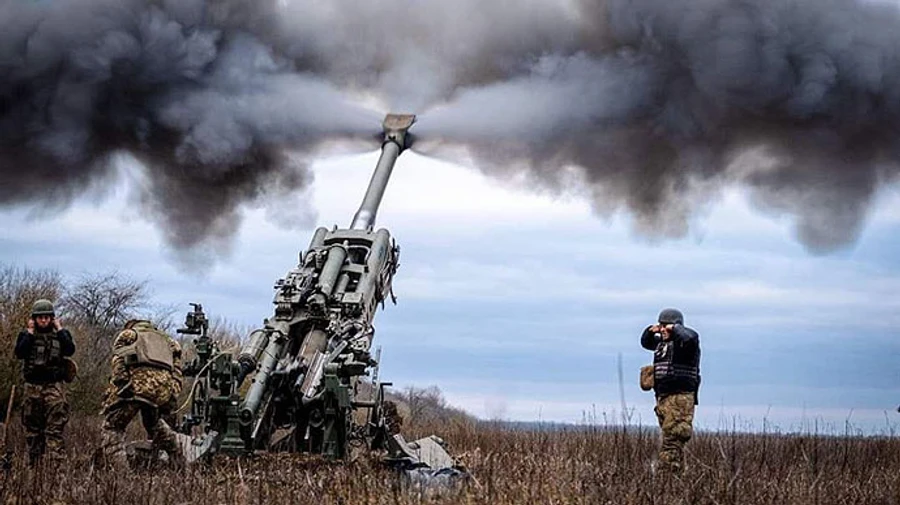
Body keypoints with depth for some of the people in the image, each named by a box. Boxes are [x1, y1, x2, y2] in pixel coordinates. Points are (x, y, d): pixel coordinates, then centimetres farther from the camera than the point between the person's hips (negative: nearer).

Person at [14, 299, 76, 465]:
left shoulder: (60, 333, 7)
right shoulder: (26, 334, 8)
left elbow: (70, 350, -10)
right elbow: (19, 353, -7)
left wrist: (59, 330, -8)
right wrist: (30, 333, -8)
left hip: (54, 386, -2)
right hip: (32, 387, 2)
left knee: (55, 426, -13)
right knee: (32, 427, 7)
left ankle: (55, 460, -20)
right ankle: (33, 463, 13)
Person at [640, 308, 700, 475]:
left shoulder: (682, 340, -6)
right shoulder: (661, 342, 18)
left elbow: (689, 339, -30)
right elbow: (645, 342, 36)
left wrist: (674, 329, -14)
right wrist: (651, 331, 16)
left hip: (679, 397, -9)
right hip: (663, 397, 9)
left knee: (672, 439, -14)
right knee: (673, 440, 12)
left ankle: (667, 472, -19)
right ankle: (677, 471, 16)